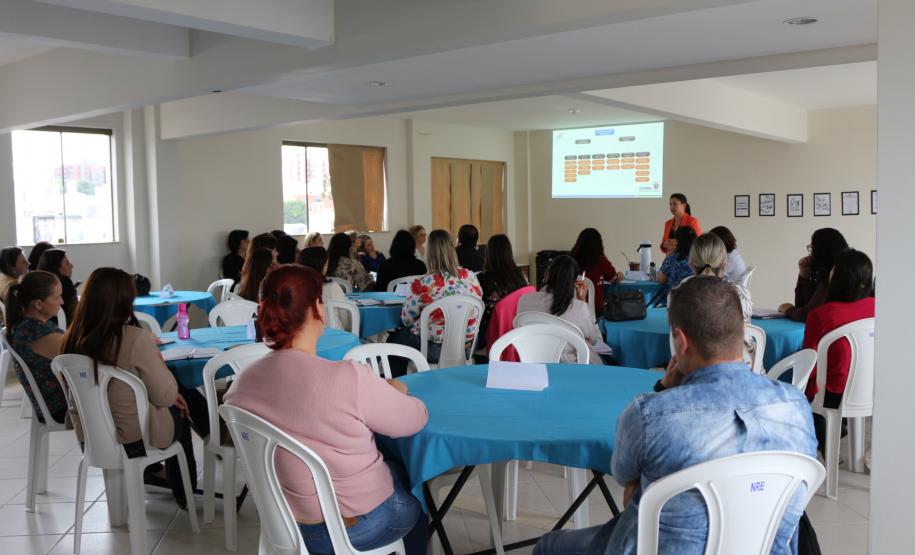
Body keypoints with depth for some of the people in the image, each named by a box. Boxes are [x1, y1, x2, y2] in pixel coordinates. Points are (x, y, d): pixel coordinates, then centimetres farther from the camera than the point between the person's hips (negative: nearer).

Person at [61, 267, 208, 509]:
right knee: (180, 410, 26)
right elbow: (166, 396, -16)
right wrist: (158, 360, -1)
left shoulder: (74, 339, -6)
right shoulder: (134, 338, -24)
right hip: (134, 440, -6)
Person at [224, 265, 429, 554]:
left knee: (397, 469, 31)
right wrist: (395, 391, 8)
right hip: (356, 525, -5)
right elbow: (415, 420, -13)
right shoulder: (349, 377, -30)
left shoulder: (242, 382, -11)